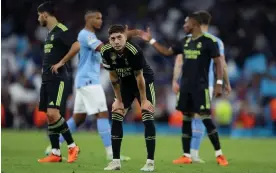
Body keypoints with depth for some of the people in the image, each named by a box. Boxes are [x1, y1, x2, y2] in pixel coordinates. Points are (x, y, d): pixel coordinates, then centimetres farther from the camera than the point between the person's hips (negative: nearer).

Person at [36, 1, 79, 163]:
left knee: (53, 113, -20)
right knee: (50, 116, 7)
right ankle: (56, 153, 9)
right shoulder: (50, 33, 17)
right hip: (47, 80, 10)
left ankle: (72, 146, -9)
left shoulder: (61, 31, -11)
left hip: (58, 80, -10)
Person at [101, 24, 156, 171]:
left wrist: (143, 100, -16)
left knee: (147, 118, -14)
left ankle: (150, 161, -11)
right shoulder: (106, 52, -20)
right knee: (116, 117, -3)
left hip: (144, 82, -5)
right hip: (125, 83, 5)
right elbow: (113, 76, -8)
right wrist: (119, 100, -2)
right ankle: (116, 161, 2)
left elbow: (139, 77, -24)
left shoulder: (134, 51, -34)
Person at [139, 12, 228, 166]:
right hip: (186, 86, 7)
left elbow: (218, 62, -10)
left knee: (206, 119, -10)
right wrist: (151, 40, 17)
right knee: (186, 119, 6)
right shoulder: (186, 42, 11)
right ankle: (186, 156, 10)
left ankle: (219, 154, -4)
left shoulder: (209, 41, -9)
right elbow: (167, 52, 22)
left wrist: (219, 83, -17)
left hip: (201, 87, -7)